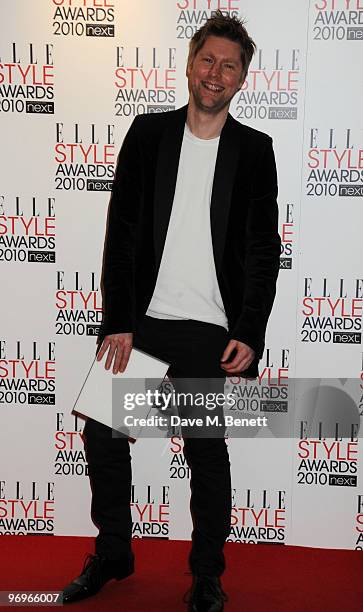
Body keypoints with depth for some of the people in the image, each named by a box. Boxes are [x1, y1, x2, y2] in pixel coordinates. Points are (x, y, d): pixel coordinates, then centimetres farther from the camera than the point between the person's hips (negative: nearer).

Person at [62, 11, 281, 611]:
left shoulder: (254, 150, 3)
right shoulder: (148, 133, 5)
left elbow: (264, 249, 1)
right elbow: (121, 232, 0)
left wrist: (249, 333, -9)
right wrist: (118, 323, -7)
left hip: (213, 333, -2)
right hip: (141, 320, 2)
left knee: (207, 451, 6)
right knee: (102, 433, 7)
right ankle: (112, 555, 29)